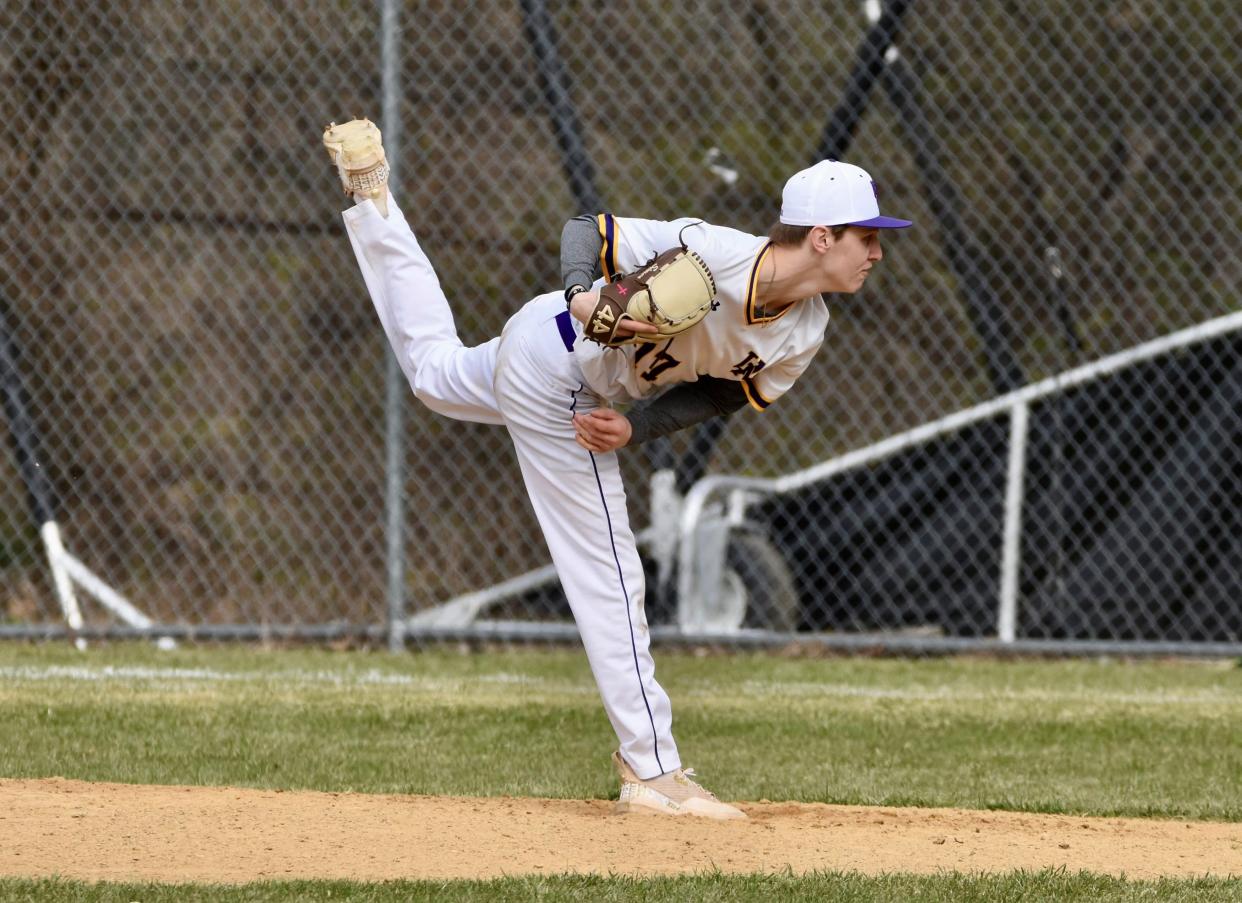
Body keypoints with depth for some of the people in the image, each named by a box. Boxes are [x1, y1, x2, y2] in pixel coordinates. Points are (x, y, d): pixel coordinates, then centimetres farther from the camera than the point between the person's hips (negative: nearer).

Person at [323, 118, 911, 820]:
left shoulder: (806, 333, -13)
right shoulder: (713, 255, -35)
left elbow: (728, 391, -1)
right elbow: (587, 229, -25)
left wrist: (638, 428, -16)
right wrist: (583, 294, -44)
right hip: (555, 369, -9)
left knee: (436, 372, 36)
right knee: (608, 576, -8)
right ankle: (652, 773, -5)